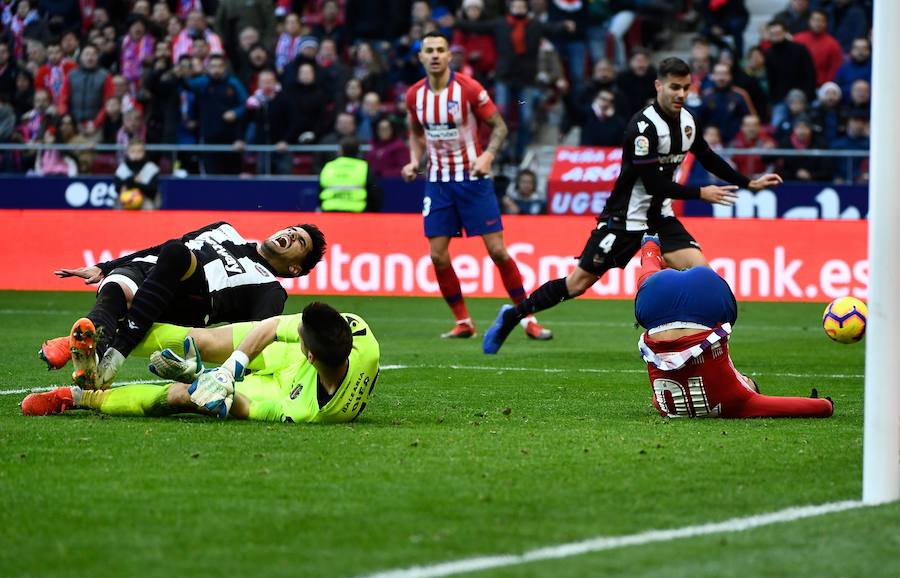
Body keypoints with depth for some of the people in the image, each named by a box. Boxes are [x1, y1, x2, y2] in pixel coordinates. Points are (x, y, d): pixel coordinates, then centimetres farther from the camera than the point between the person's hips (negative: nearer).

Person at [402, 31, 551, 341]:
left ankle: (528, 318, 4)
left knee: (497, 250, -7)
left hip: (472, 178, -4)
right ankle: (463, 322, 13)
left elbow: (499, 125, -5)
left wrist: (488, 155, -21)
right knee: (438, 255, -3)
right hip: (438, 181, 4)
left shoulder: (469, 89, -12)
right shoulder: (415, 95, 1)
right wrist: (414, 161, 1)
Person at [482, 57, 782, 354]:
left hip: (660, 217, 7)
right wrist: (700, 193, -20)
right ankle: (512, 316, 15)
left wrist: (748, 183, 18)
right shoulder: (643, 126, -23)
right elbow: (653, 184, -24)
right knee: (578, 284, -3)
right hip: (624, 217, -7)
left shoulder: (687, 121, 2)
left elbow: (709, 159, 19)